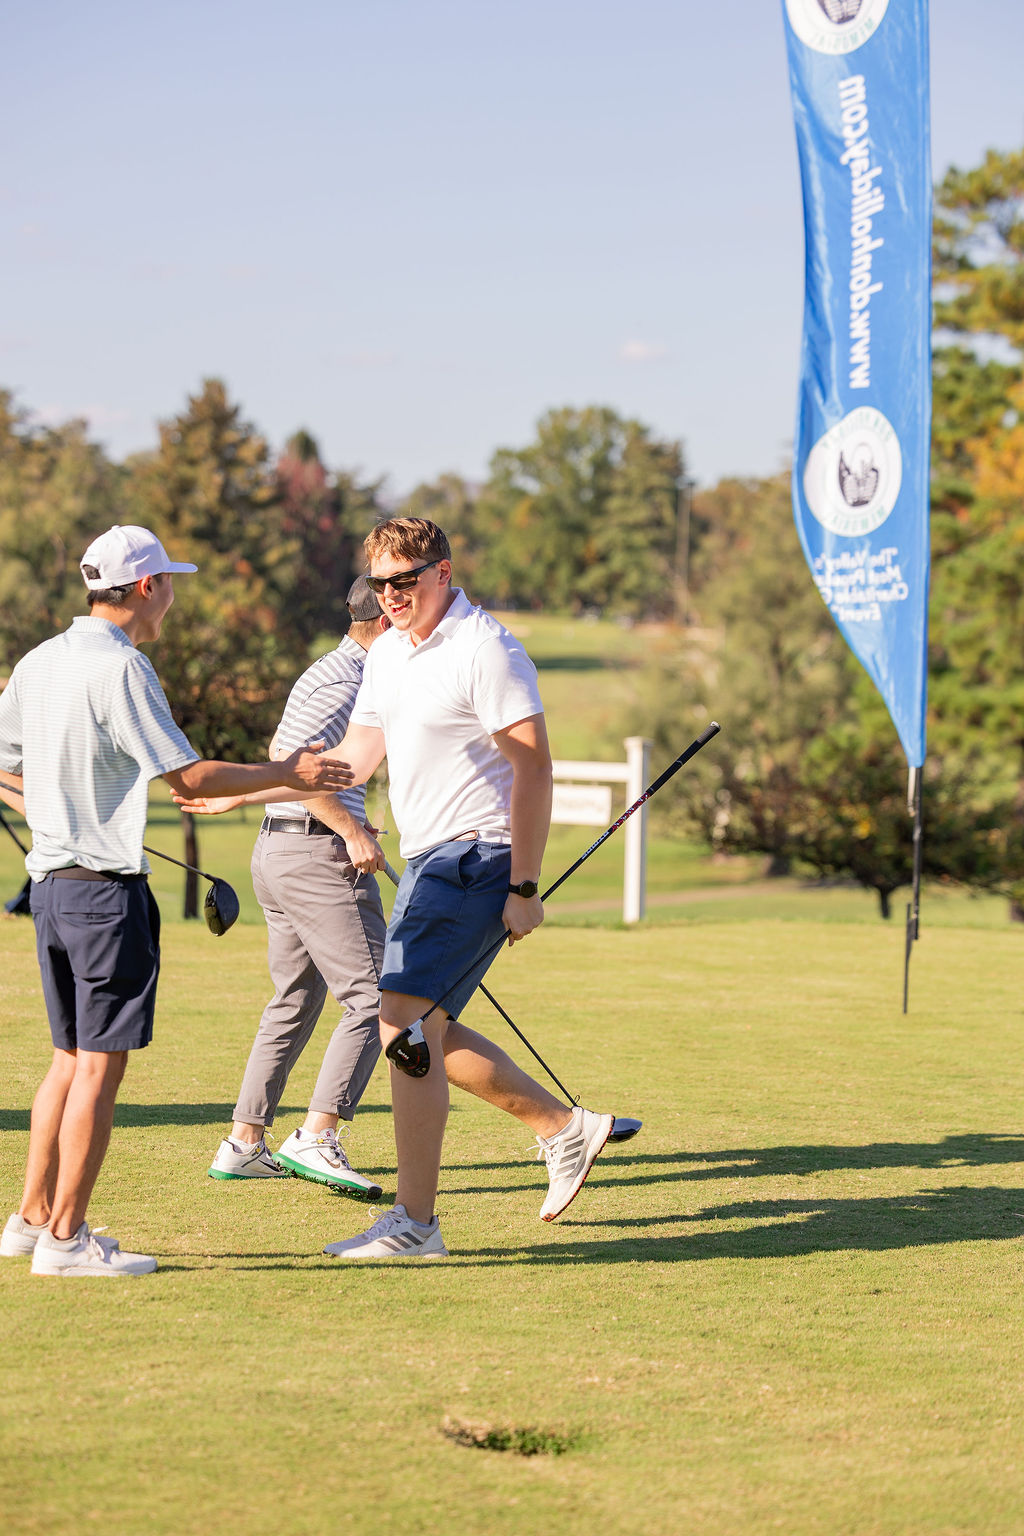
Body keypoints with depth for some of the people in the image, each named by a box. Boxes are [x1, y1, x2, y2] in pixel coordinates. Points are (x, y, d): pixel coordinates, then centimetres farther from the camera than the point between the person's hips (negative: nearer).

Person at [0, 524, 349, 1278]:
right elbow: (189, 776, -15)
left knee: (71, 1061, 17)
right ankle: (66, 1238, -2)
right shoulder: (121, 668, -15)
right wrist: (287, 773, -5)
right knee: (100, 1067, -3)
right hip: (107, 886, -9)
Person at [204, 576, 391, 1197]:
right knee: (373, 999, -13)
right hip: (321, 858, -11)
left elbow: (281, 760, 29)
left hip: (278, 847, 11)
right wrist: (353, 832, -19)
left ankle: (244, 1144, 19)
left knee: (294, 1003, 17)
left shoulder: (327, 673, 20)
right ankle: (317, 1138, -22)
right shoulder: (347, 681, -12)